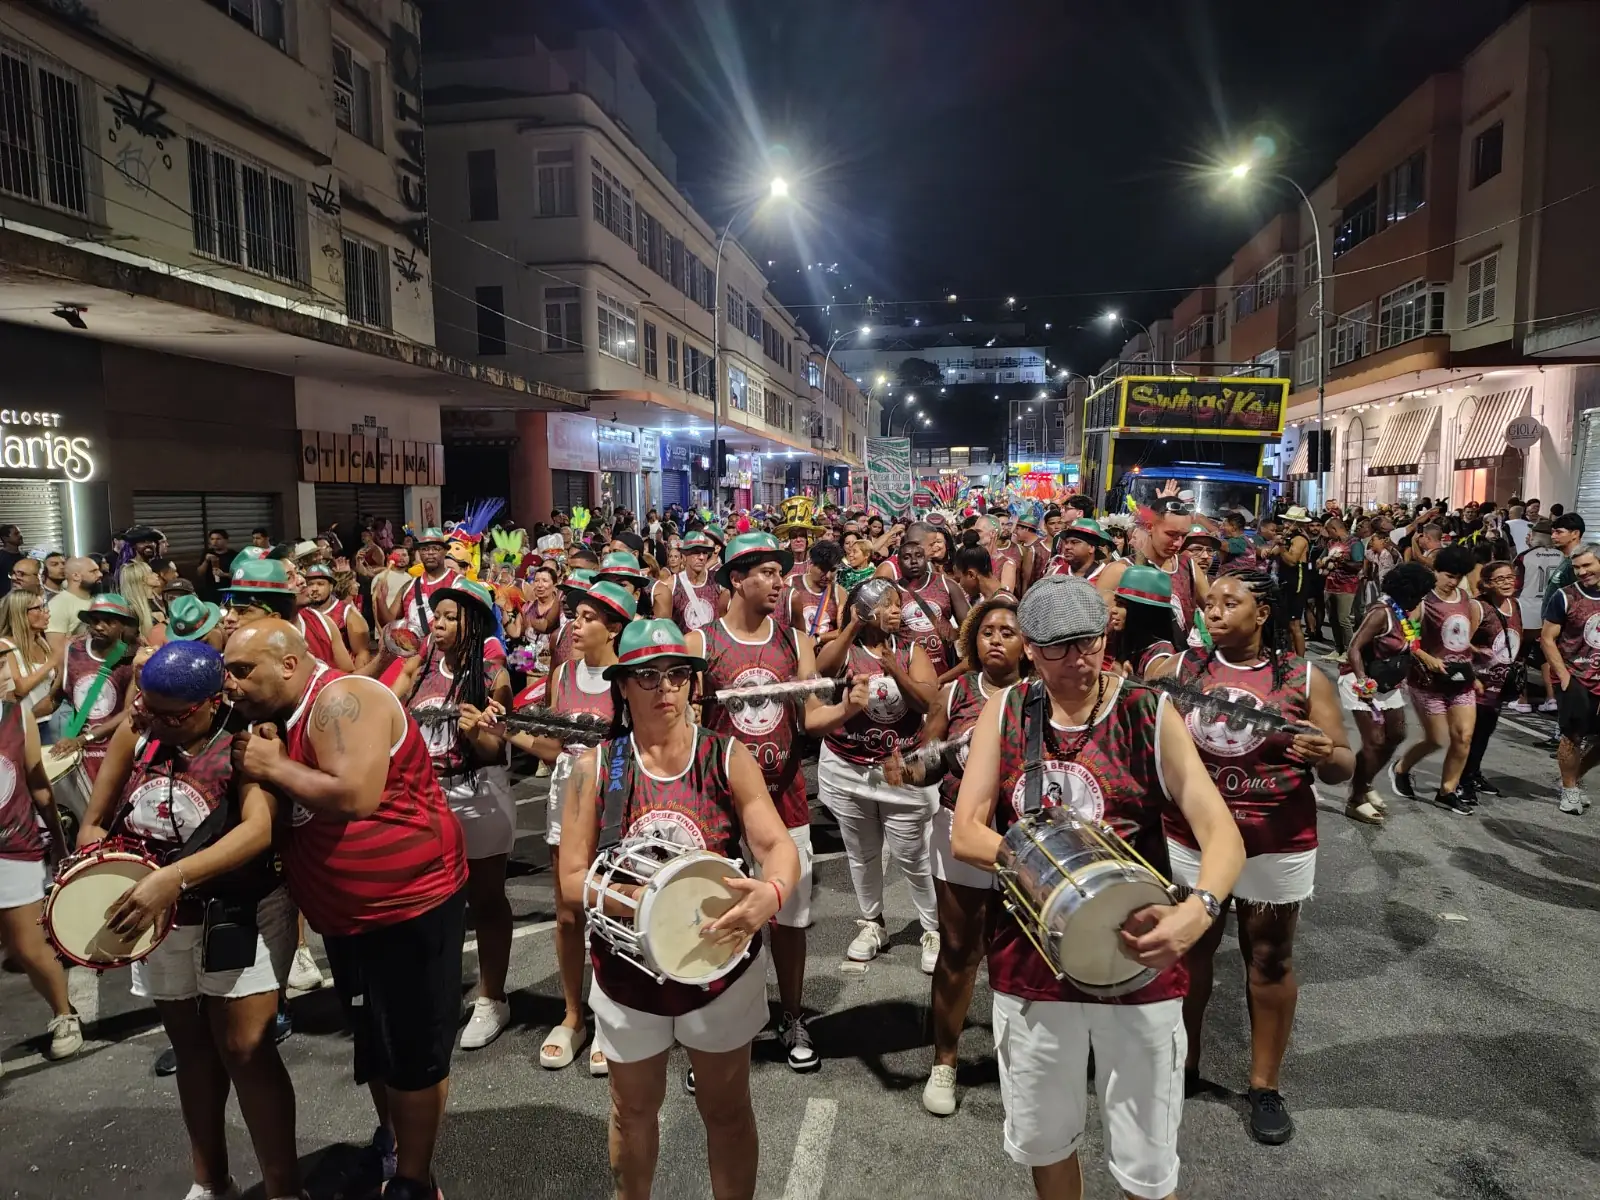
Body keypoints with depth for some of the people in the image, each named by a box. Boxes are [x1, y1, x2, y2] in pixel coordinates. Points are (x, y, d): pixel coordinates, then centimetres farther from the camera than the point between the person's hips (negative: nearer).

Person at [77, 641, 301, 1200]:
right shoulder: (134, 735, -4)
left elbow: (259, 830, -33)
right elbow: (93, 824, 4)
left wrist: (172, 877, -42)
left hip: (241, 913, -6)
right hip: (159, 919, 6)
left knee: (245, 1049, -5)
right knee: (192, 1048, 19)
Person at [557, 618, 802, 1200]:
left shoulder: (728, 759, -10)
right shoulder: (595, 768, -10)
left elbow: (778, 845, -18)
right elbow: (572, 879, -11)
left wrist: (772, 891, -40)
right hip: (629, 971, 1)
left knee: (727, 1109, 19)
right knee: (634, 1110, 25)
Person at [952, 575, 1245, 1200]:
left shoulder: (1148, 714, -8)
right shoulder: (1005, 710, -2)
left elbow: (1222, 832, -16)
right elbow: (964, 834, -5)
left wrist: (1199, 909, -35)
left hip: (1136, 956, -2)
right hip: (1029, 956, 2)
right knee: (1040, 1140, 19)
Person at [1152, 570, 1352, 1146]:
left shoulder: (1305, 678, -4)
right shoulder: (1177, 669, -1)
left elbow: (1343, 765, -1)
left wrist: (1326, 756, -23)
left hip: (1277, 845, -1)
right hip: (1189, 839, 1)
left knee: (1270, 958, 11)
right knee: (1187, 950, 12)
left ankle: (1265, 1086, 27)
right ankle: (1182, 1064, 31)